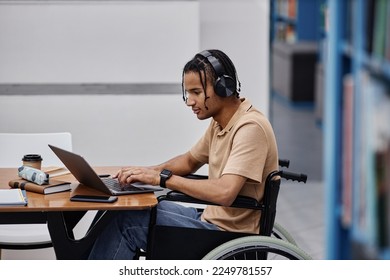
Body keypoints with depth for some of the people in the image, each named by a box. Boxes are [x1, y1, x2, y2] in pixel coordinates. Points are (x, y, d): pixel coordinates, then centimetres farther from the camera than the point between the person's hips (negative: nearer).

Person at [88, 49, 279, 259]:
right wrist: (149, 172, 4)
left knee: (129, 222, -12)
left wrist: (163, 178, -24)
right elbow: (190, 161, 24)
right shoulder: (220, 122, 8)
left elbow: (224, 192, -32)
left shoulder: (250, 127, -21)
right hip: (212, 219, 10)